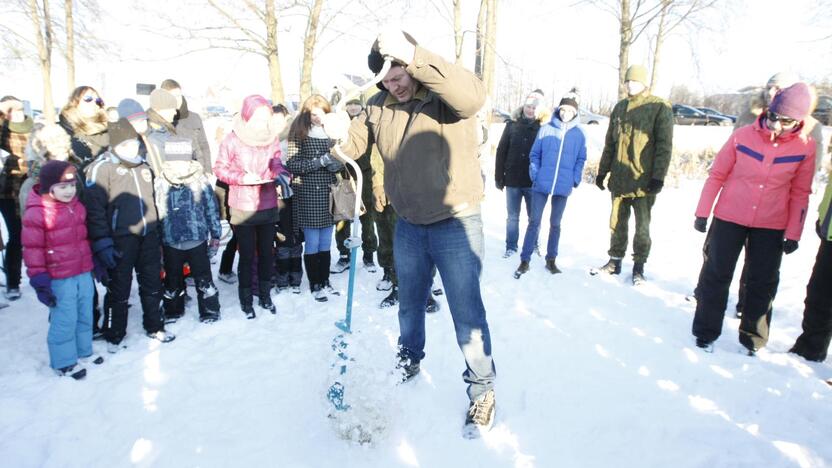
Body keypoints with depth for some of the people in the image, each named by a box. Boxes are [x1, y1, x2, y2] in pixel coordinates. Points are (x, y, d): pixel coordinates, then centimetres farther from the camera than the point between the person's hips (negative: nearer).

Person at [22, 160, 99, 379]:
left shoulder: (77, 207, 9)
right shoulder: (36, 212, -14)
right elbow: (32, 248, -13)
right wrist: (39, 279, -13)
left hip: (84, 273, 7)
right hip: (59, 278, -7)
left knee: (85, 315, 17)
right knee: (65, 320, 2)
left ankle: (84, 351, 35)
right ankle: (64, 362, 18)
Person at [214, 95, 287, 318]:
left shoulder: (273, 137, -2)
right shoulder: (233, 140, -11)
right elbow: (220, 168, -4)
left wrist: (281, 173, -11)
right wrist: (243, 178, -19)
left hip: (268, 206, 3)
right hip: (242, 208, -3)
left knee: (267, 253, 14)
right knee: (247, 255, 6)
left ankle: (265, 295, 33)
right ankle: (246, 299, 25)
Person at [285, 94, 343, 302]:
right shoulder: (299, 134, -4)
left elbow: (339, 160, 17)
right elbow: (292, 164, -9)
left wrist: (337, 164, -7)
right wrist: (319, 161, -17)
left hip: (328, 194, 4)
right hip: (308, 195, -4)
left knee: (325, 242, 11)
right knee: (312, 242, 3)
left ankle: (325, 282, 24)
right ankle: (315, 285, 16)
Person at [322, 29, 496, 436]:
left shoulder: (446, 94, -15)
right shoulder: (379, 106, 1)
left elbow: (472, 95, -38)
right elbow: (355, 142, 2)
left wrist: (412, 55, -47)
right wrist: (341, 131, -22)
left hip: (455, 223, -5)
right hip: (408, 224, 6)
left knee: (466, 311, 0)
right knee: (409, 301, 22)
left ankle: (482, 390, 19)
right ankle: (409, 360, 48)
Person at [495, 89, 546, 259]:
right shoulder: (512, 124, 2)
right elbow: (501, 151, 3)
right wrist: (499, 176, 1)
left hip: (533, 182, -1)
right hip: (512, 181, 1)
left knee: (534, 217, 11)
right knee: (512, 217, 10)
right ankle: (511, 246, 21)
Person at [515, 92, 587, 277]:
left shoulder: (579, 134, 2)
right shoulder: (545, 129, -1)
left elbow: (581, 160, 7)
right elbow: (534, 154, 3)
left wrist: (575, 179, -3)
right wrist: (535, 175, -6)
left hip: (563, 186, 1)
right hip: (541, 184, -1)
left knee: (555, 224, 13)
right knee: (534, 222, 1)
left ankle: (551, 260, 24)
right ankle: (525, 260, 7)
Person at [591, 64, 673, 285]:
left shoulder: (660, 108, -3)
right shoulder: (619, 108, 13)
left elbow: (664, 145, -8)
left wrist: (658, 176, -14)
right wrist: (602, 171, 13)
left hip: (644, 180, -5)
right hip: (619, 178, 5)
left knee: (642, 226, 5)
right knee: (617, 222, 11)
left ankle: (639, 266, 17)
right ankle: (614, 262, 23)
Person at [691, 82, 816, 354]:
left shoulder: (805, 147, -6)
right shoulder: (743, 136, -10)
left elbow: (800, 193, 1)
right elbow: (717, 175, -2)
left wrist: (793, 233, 1)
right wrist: (702, 213, -2)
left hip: (772, 227, 1)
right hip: (729, 218, -1)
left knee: (763, 283, 9)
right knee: (716, 275, 4)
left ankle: (753, 340, 25)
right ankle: (706, 332, 19)